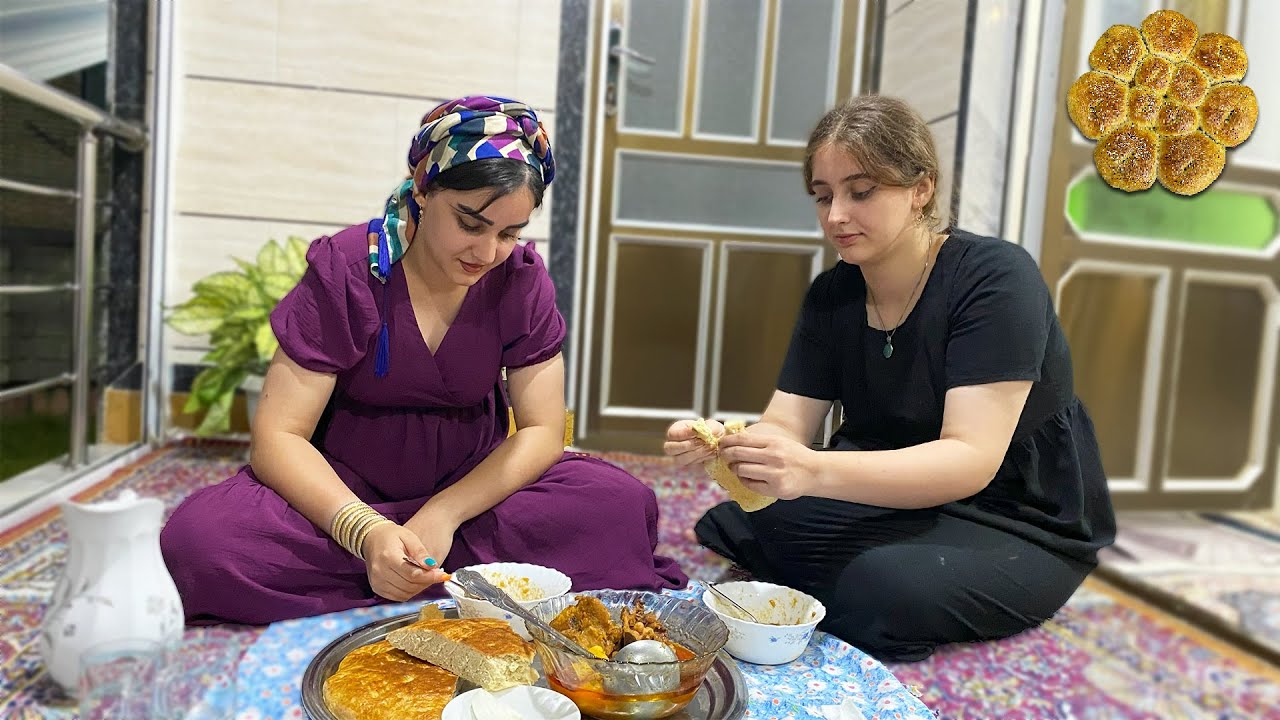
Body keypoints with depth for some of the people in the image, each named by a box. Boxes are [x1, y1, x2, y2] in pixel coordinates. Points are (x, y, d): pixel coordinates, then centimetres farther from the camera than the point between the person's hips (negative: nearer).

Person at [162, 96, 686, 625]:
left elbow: (542, 431, -8)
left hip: (470, 487, 2)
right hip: (344, 489, -1)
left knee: (623, 504, -22)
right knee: (197, 538, -30)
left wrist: (443, 515, -23)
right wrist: (367, 533, -34)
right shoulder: (346, 270, -14)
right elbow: (278, 436, -17)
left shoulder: (521, 280, -8)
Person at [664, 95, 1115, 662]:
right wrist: (727, 447, -33)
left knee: (882, 586, -33)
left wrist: (814, 471, -45)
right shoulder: (832, 294, -2)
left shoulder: (996, 278, -21)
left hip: (1020, 530, -4)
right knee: (729, 529, -18)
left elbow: (971, 460, -30)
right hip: (896, 502, 5)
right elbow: (787, 426, -9)